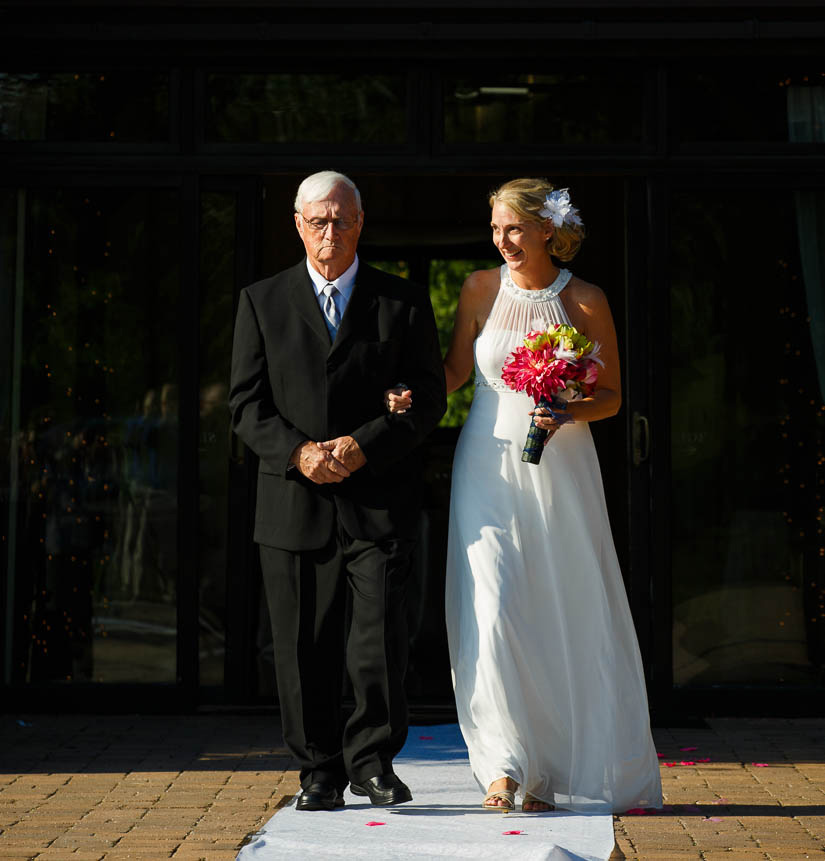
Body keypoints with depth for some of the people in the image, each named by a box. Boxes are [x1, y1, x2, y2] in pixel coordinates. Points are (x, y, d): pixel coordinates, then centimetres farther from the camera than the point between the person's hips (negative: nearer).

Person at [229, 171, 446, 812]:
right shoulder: (262, 302, 10)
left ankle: (372, 760, 11)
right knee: (305, 650, 5)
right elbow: (248, 403, 5)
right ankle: (321, 774, 19)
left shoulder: (404, 302, 7)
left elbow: (428, 398, 2)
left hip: (378, 501, -1)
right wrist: (298, 452, -12)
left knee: (380, 643, -9)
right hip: (295, 504, 1)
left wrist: (362, 445, -12)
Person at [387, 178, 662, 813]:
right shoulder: (480, 290, 3)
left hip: (560, 473, 0)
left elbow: (612, 395, 4)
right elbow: (456, 369, 13)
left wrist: (569, 413, -15)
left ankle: (569, 764, 18)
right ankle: (506, 762, -3)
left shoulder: (586, 301, -2)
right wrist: (415, 397, -5)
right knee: (491, 612, -11)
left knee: (570, 620, 3)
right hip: (490, 469, 1)